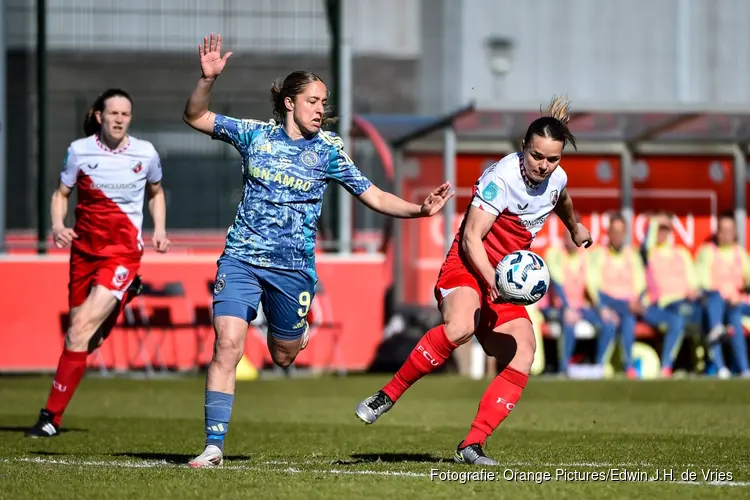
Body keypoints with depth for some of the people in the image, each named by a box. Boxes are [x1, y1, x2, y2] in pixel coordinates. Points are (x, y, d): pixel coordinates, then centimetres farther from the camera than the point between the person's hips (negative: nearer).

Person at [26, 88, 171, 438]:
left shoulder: (146, 153, -2)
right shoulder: (79, 150, -2)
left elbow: (156, 193, 17)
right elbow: (61, 193, 7)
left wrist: (160, 230, 2)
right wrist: (58, 226, -12)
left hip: (123, 251, -3)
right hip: (84, 248, 3)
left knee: (81, 330, -17)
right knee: (79, 335, 9)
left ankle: (52, 416, -13)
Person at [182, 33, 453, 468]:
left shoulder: (328, 150, 1)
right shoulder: (255, 135, 1)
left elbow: (373, 196, 3)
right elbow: (196, 117, 4)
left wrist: (418, 209, -11)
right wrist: (208, 79, -14)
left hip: (294, 267, 1)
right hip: (242, 257, -1)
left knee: (282, 356, 11)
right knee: (228, 345, -16)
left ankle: (300, 334, 51)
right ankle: (214, 446, -13)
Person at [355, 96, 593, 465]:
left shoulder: (557, 179, 5)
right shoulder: (502, 178, -17)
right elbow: (471, 237, -21)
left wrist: (575, 228, 51)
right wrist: (492, 280, -34)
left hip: (506, 278, 7)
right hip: (468, 267, -7)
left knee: (523, 355, -14)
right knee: (460, 328, -38)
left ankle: (472, 446, -15)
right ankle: (387, 396, -24)